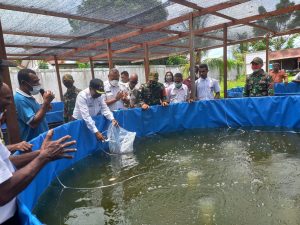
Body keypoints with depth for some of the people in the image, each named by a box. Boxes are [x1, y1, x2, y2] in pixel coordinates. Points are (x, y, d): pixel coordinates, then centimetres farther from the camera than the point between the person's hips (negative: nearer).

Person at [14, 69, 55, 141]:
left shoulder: (28, 96, 9)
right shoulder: (20, 99, -20)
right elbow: (33, 123, -27)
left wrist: (45, 106, -1)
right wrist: (46, 102, -26)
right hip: (32, 141, -9)